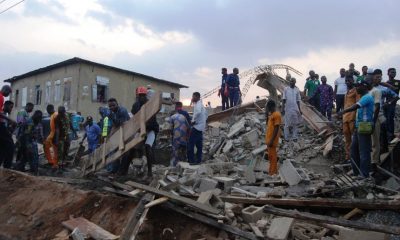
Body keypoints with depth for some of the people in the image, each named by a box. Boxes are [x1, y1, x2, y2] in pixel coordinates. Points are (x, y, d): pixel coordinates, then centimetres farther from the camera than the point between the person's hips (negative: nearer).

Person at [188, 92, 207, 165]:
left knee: (190, 144, -8)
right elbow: (205, 114, 28)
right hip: (201, 127, 10)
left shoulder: (198, 104, -12)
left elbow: (198, 112, -34)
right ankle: (198, 160, 16)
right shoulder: (201, 104, 19)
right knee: (199, 144, 12)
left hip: (196, 127, -10)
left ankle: (191, 160, -7)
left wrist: (194, 121, -23)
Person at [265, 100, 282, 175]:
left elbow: (276, 128, -21)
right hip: (269, 139, 9)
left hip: (272, 140, -9)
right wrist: (267, 116, 6)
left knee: (272, 156, -2)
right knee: (271, 155, 16)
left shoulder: (277, 114, -18)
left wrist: (271, 140, -23)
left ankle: (273, 173, 6)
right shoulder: (271, 114, 11)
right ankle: (272, 171, 26)